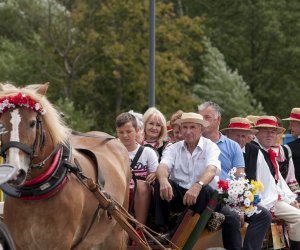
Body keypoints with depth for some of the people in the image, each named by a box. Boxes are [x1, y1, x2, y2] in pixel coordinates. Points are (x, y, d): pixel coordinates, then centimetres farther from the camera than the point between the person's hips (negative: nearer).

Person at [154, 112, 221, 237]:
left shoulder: (210, 147, -1)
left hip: (202, 195, -2)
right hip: (177, 195, 2)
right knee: (160, 183, -23)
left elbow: (211, 170, -21)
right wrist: (163, 179, -39)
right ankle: (161, 230, -21)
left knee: (205, 189, -34)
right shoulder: (174, 148, 7)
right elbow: (163, 166, -13)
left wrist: (197, 186, -43)